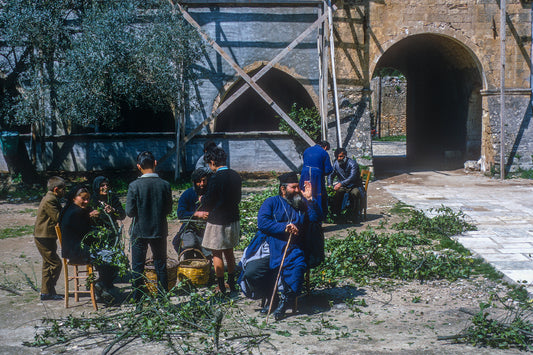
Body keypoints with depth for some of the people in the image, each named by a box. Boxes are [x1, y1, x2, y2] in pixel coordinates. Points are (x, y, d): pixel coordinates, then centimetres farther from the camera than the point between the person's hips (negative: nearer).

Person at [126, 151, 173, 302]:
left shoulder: (134, 186, -14)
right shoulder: (165, 185, -9)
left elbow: (129, 212, -13)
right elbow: (169, 209, 0)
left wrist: (140, 212, 7)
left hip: (139, 231, -2)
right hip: (160, 231, 2)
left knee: (137, 267, 10)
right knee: (161, 266, 13)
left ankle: (137, 300, 15)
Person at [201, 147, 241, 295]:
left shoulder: (215, 178, -20)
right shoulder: (236, 176, 2)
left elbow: (208, 204, -15)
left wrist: (202, 198, 5)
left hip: (218, 221, -7)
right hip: (233, 220, 7)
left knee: (217, 255, 5)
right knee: (229, 252, 19)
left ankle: (221, 287, 10)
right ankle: (231, 284, 27)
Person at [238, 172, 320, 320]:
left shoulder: (303, 204, 18)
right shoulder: (272, 202, 9)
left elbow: (316, 218, 5)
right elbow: (262, 222, -6)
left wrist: (310, 199, -4)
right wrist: (284, 227, -14)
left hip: (292, 248, 1)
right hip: (269, 246, -1)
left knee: (298, 266, -33)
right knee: (251, 273, -21)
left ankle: (285, 300, -12)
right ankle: (267, 294, 9)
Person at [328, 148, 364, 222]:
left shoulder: (352, 164, -18)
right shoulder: (336, 164, 1)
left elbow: (352, 177, -32)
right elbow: (331, 176, 9)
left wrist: (341, 184, -44)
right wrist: (330, 185, -12)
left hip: (354, 186, -5)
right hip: (342, 187, 5)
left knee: (355, 193, -37)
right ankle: (335, 213, -10)